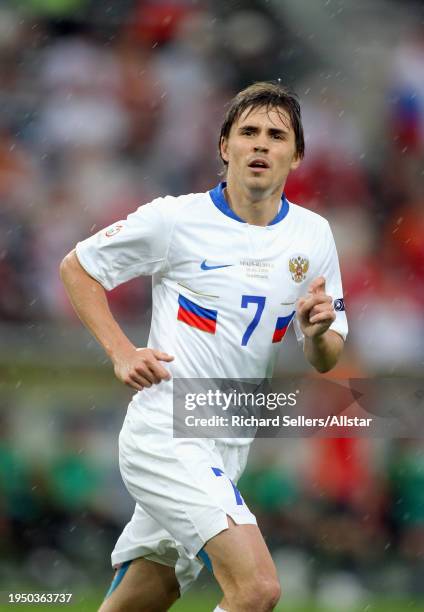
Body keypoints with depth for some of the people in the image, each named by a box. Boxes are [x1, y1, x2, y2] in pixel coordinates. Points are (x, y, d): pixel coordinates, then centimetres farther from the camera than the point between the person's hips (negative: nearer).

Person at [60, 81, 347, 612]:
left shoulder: (312, 235, 6)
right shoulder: (176, 219, -7)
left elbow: (325, 361, 10)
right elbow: (77, 266, 5)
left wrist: (318, 332, -14)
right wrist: (122, 353, -7)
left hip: (229, 448, 7)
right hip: (165, 433, -6)